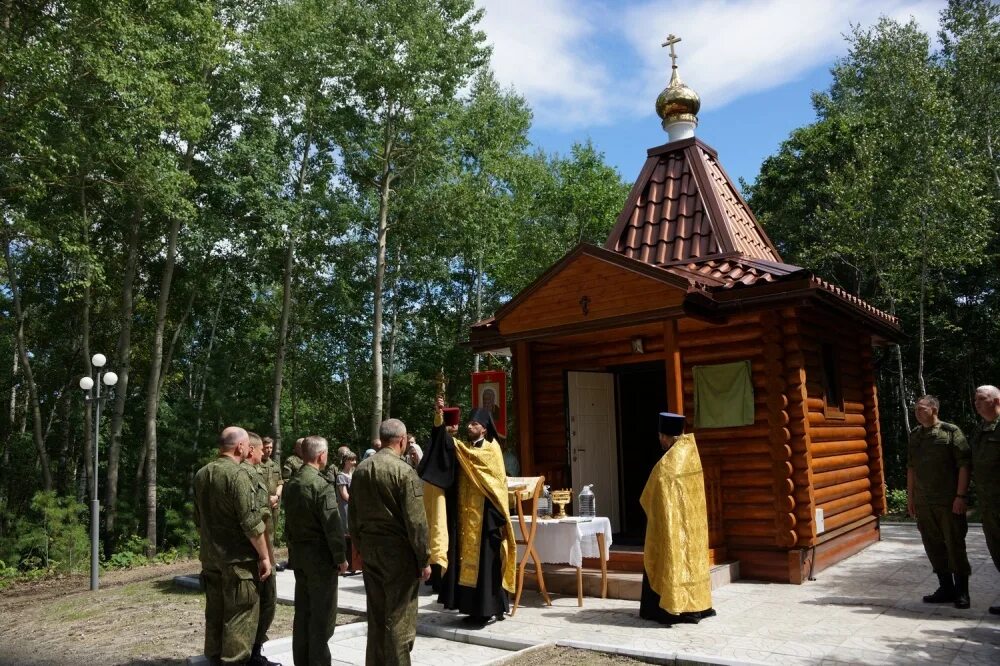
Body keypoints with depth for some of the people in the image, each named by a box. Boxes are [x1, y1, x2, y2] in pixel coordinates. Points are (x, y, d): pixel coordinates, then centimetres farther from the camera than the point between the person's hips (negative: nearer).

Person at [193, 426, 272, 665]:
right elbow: (251, 523, -19)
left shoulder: (201, 474, 7)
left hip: (210, 557, 8)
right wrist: (264, 556, -12)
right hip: (237, 559, -8)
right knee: (239, 615, 0)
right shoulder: (237, 475, -18)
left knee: (214, 612, 16)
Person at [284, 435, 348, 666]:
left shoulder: (291, 484, 5)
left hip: (298, 555, 8)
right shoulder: (321, 485, -19)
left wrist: (293, 547, 19)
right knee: (322, 616, 1)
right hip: (321, 557, -8)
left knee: (302, 613, 15)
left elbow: (288, 521, 12)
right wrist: (341, 557, -10)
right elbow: (332, 525, -19)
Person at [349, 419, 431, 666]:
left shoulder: (360, 470, 5)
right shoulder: (404, 471, -15)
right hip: (398, 552, -6)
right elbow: (415, 521, -15)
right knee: (398, 618, 2)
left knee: (376, 616, 16)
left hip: (369, 550, 7)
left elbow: (353, 516, 12)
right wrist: (424, 559, -8)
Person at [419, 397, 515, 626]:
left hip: (484, 515, -6)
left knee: (484, 560, -3)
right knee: (467, 560, 6)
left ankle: (490, 609, 5)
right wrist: (439, 417, -19)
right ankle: (475, 608, 14)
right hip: (465, 515, 6)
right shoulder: (464, 448, 12)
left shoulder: (492, 448, -2)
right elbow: (444, 441, -7)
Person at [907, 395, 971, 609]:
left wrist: (961, 496, -15)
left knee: (955, 545, 1)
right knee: (933, 545, 11)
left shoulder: (951, 431, -6)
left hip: (948, 501, -6)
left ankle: (962, 591, 13)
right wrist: (910, 497, 14)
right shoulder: (914, 435, 11)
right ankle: (946, 588, 23)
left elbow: (964, 465, -10)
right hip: (923, 502, 6)